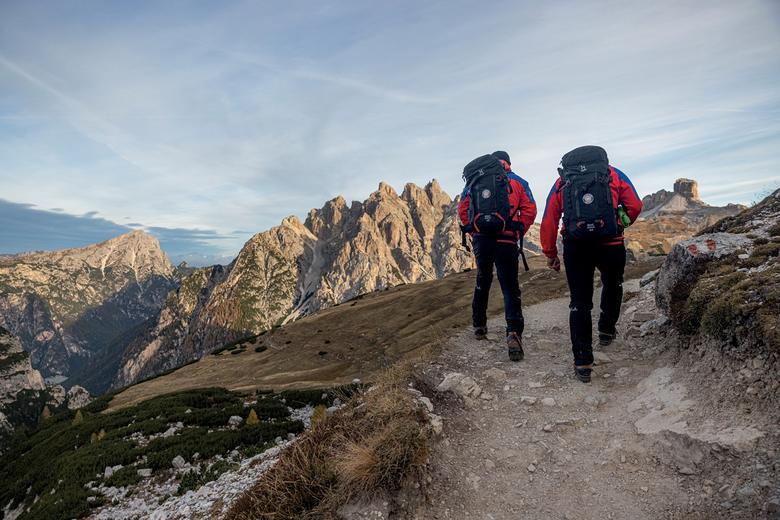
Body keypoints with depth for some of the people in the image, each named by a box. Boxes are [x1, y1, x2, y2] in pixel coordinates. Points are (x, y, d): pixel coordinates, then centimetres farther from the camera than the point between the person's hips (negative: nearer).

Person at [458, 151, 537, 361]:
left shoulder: (473, 180, 13)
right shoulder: (516, 181, 9)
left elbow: (462, 210, 9)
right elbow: (529, 210, 0)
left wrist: (474, 232, 12)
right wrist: (518, 233, 6)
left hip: (480, 239, 2)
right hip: (505, 241, -2)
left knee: (482, 281, 21)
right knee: (510, 287, 1)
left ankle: (479, 326, 30)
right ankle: (514, 333, -17)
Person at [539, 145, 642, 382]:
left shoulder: (562, 181, 16)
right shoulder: (614, 174, 15)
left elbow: (548, 222, 7)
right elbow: (635, 206, 5)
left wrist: (550, 254, 13)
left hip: (575, 246, 0)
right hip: (611, 244, 0)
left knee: (580, 303, 8)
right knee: (613, 285, 31)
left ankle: (583, 363, 8)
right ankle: (607, 330, 41)